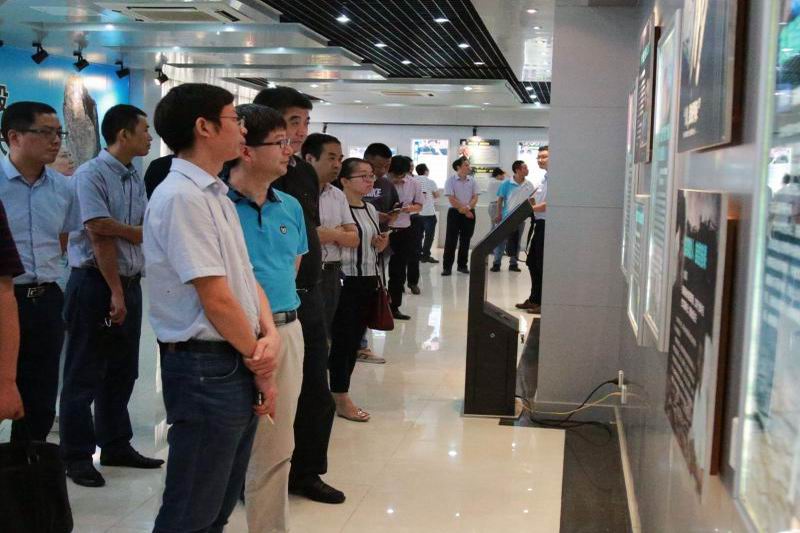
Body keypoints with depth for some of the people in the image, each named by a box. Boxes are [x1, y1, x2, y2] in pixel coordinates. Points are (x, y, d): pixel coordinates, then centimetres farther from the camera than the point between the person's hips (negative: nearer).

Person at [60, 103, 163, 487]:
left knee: (122, 373, 14)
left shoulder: (136, 178, 11)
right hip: (94, 283, -7)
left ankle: (116, 446, 26)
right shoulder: (91, 175, -12)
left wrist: (116, 227, -11)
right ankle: (77, 457, 11)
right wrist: (115, 292, -16)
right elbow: (99, 237, -17)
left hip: (130, 283, 7)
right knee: (84, 376, 2)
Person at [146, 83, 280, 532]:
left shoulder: (218, 196, 13)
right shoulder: (181, 196, -17)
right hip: (207, 368, -9)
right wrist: (261, 367, -8)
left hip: (238, 363, 9)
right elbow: (216, 299, -19)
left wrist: (270, 334, -6)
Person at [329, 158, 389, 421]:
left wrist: (380, 246, 5)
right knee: (343, 339, 0)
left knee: (355, 339, 12)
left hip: (368, 281, 8)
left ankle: (340, 391, 24)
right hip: (346, 281, -8)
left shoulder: (370, 209, 12)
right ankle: (342, 400, 9)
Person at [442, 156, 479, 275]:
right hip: (455, 212, -4)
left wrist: (467, 208, -16)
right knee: (451, 240, -4)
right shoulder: (451, 180, -6)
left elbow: (475, 197, 1)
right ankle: (447, 267, -2)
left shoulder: (472, 181, 6)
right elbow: (452, 199, -12)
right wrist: (464, 210, -13)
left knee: (465, 240, 8)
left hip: (469, 213, 4)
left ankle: (462, 265, 16)